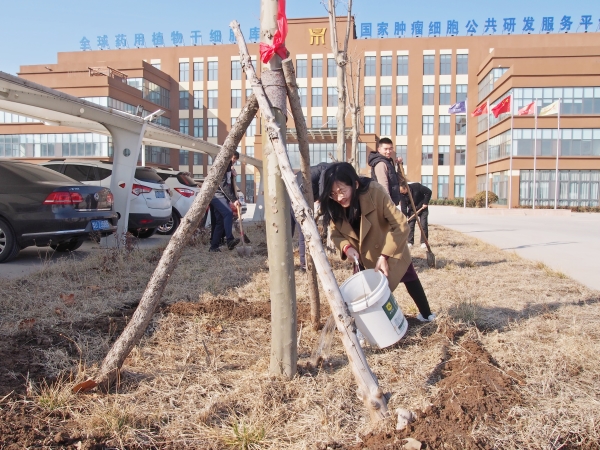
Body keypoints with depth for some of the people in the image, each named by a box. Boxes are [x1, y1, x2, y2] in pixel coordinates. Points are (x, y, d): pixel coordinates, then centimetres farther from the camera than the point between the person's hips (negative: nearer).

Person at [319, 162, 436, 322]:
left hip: (391, 249, -3)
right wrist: (346, 247, -29)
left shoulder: (375, 192, -35)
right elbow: (335, 233, -7)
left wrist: (385, 255, -37)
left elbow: (401, 225, -31)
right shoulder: (333, 207, -22)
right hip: (364, 257, 4)